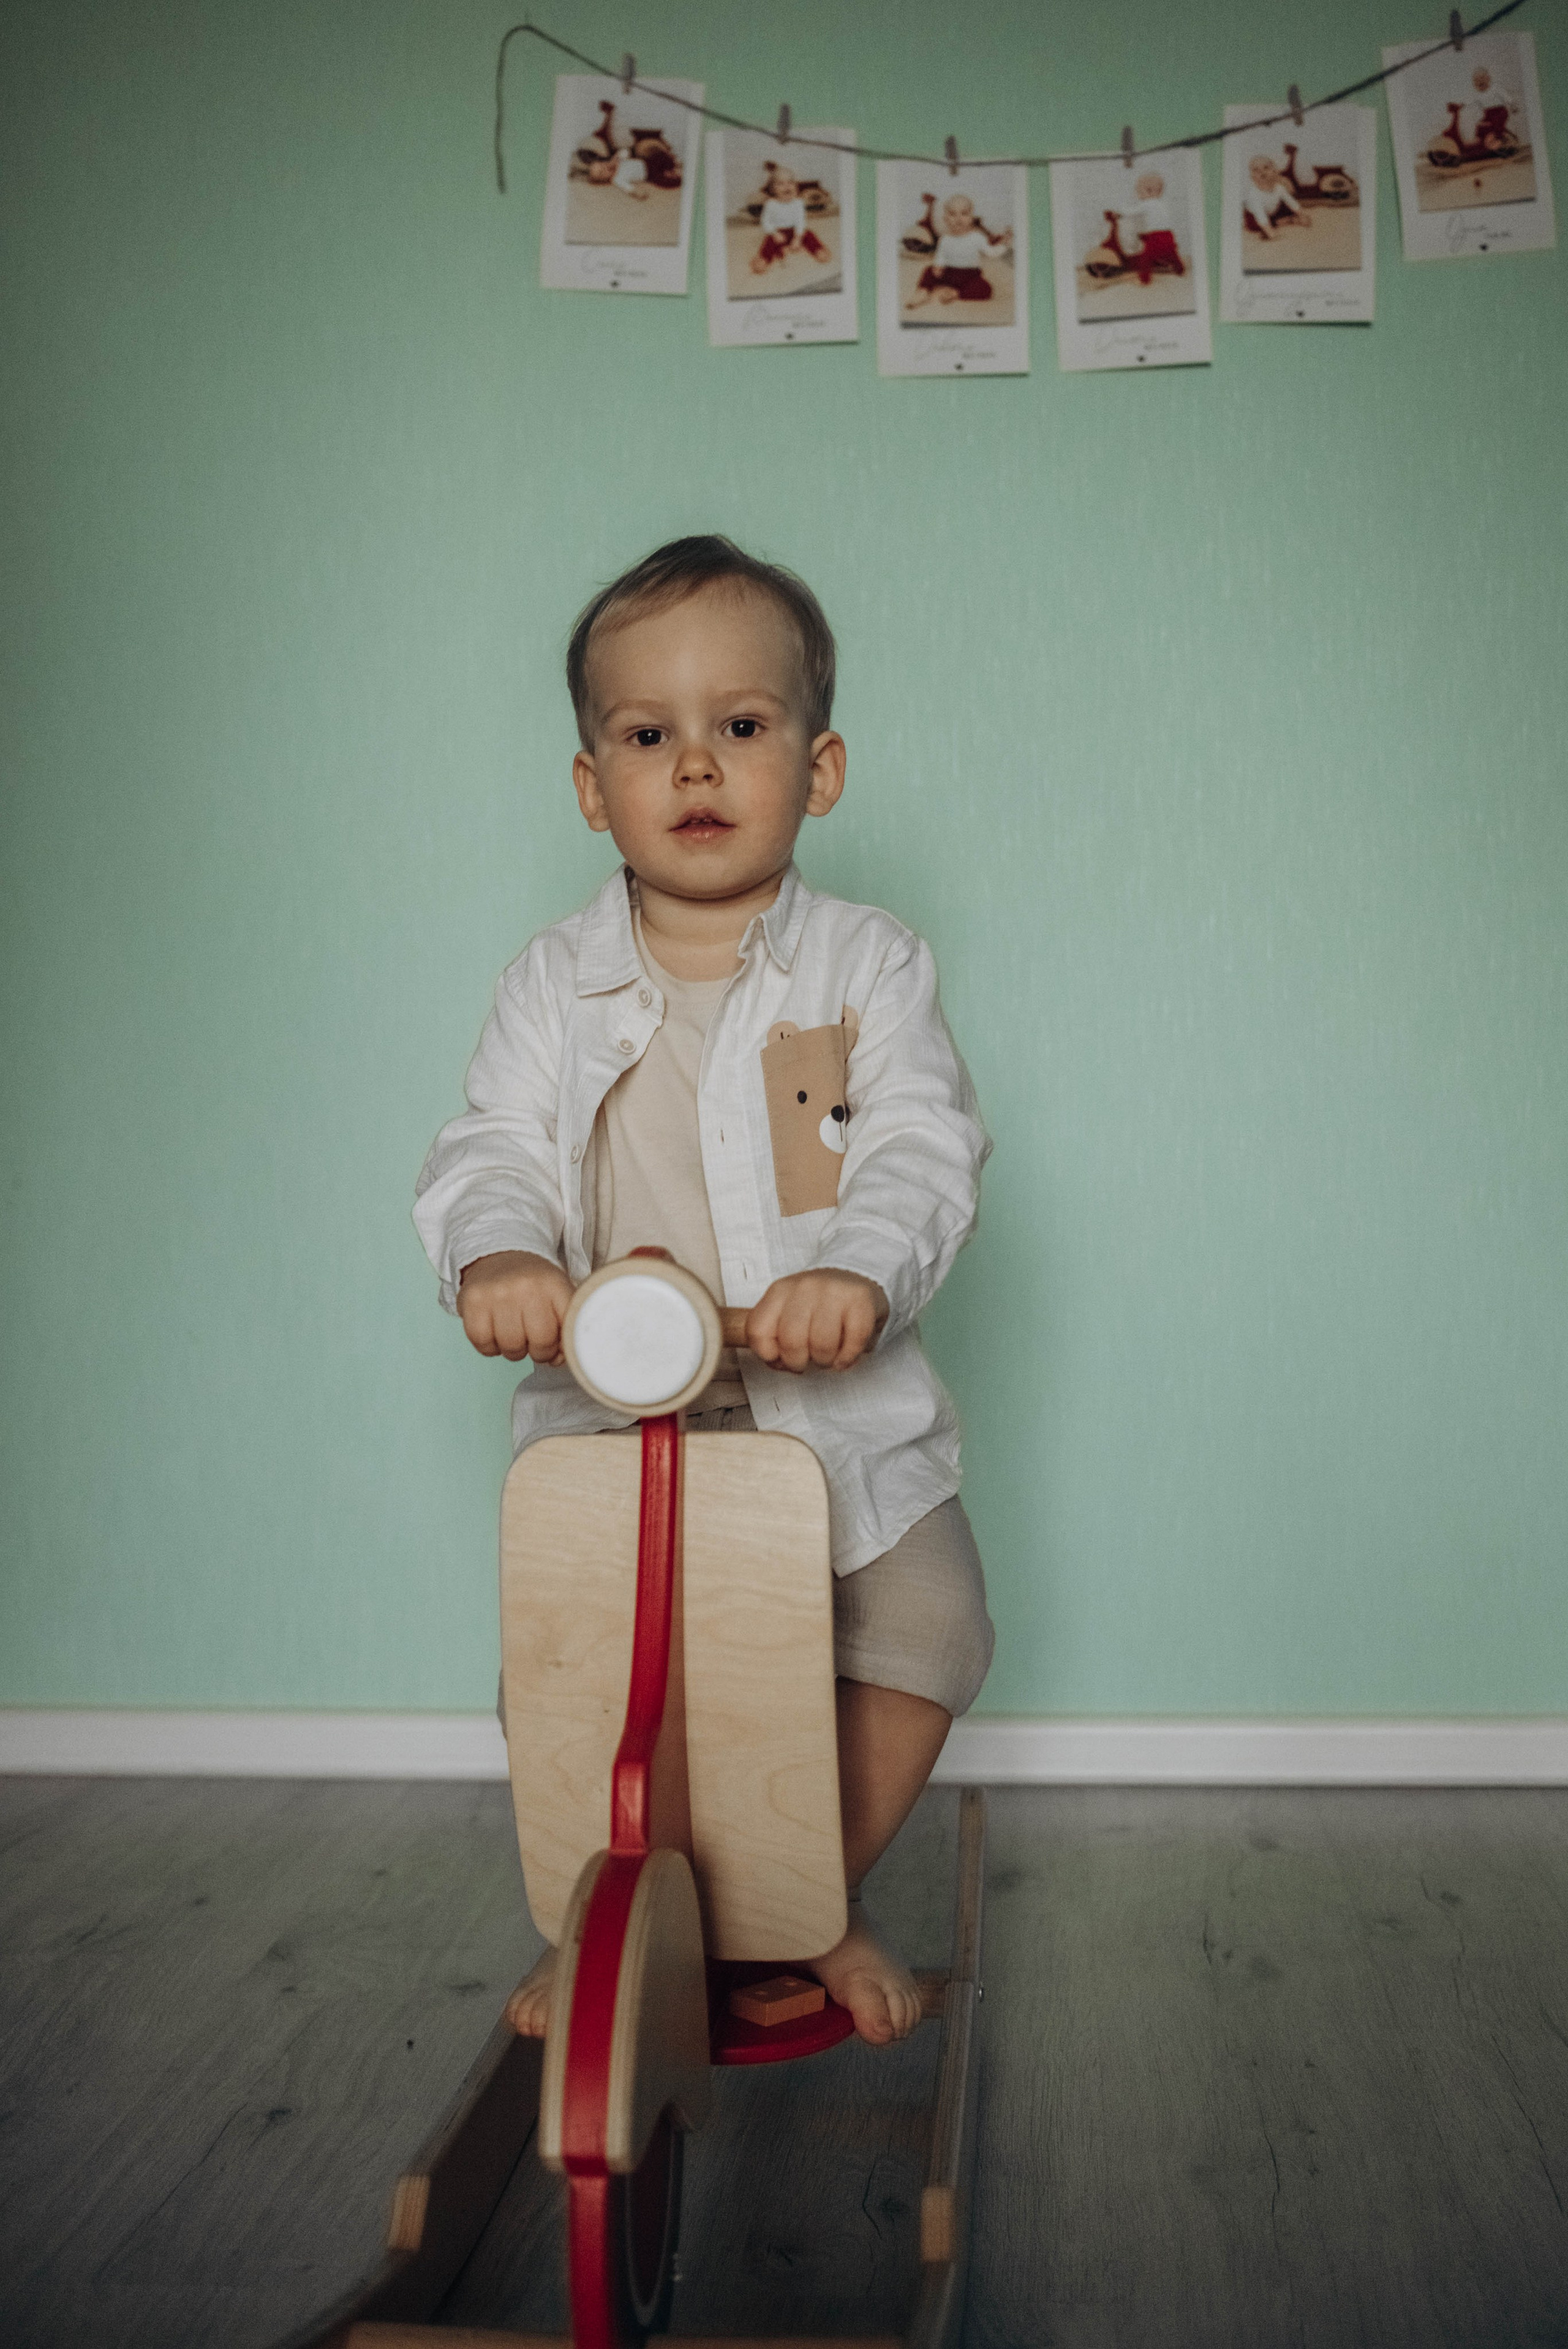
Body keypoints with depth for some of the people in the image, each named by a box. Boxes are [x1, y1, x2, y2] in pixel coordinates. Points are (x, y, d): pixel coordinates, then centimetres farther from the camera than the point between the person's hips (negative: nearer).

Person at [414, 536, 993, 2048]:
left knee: (918, 1638, -5)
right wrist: (499, 1252, -27)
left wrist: (859, 1268, -31)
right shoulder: (555, 982, 2)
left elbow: (924, 1153, -11)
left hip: (837, 1411, 0)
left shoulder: (868, 967, -2)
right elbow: (493, 1146, -4)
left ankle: (821, 1908, 24)